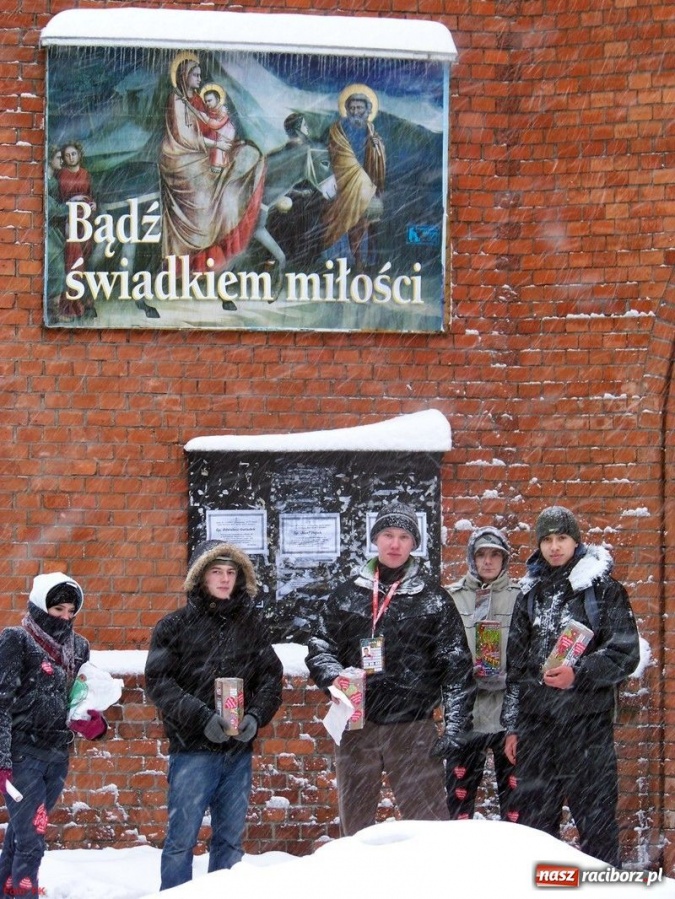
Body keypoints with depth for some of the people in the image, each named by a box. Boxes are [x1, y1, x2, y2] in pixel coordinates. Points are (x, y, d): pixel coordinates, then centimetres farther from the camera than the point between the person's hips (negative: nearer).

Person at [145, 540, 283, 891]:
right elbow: (158, 681, -5)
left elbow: (270, 677, 9)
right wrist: (200, 717, -17)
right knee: (182, 838, -3)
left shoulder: (252, 624, 12)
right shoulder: (175, 626, 2)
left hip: (239, 750, 3)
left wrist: (256, 716, -10)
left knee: (231, 839, 9)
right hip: (192, 748, -3)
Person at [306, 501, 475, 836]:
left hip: (413, 728, -3)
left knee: (429, 825, -6)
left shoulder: (433, 598, 4)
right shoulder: (347, 595, 10)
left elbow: (456, 666, 2)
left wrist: (455, 729, -5)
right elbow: (319, 648, 11)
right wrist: (334, 677, -11)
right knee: (355, 825, 9)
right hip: (357, 725, 3)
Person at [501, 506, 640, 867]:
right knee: (532, 817, 7)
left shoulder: (604, 590, 2)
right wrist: (512, 726, 14)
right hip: (536, 722, 5)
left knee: (596, 818, -5)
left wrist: (578, 674, -20)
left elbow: (626, 653, -5)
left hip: (588, 720, -4)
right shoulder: (531, 593, 15)